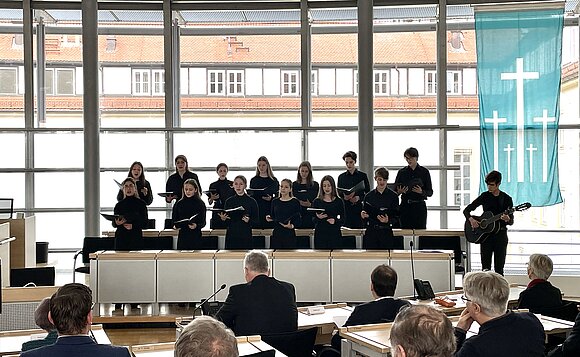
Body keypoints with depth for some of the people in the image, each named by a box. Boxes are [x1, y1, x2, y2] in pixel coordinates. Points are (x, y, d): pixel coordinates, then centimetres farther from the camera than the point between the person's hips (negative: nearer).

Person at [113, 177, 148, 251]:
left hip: (136, 238, -2)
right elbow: (114, 224, 13)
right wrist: (117, 223, -10)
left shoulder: (141, 203, 4)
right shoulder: (119, 205, 11)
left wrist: (133, 226, -14)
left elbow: (144, 223, 2)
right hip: (121, 237, 2)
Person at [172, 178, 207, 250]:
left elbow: (203, 222, -4)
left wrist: (196, 226, -23)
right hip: (182, 236, 2)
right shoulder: (179, 203, 8)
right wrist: (175, 225, -8)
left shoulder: (200, 204, -1)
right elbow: (174, 219, 12)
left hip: (195, 236, -2)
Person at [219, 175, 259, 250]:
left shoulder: (251, 201, 0)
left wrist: (249, 220, -18)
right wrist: (223, 219, -9)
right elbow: (226, 223, 11)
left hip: (246, 237, -2)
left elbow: (256, 222, 0)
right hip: (231, 236, 2)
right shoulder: (229, 201, 7)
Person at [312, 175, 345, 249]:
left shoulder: (338, 201, 5)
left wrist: (335, 221, -15)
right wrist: (318, 217, -15)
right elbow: (313, 220, 6)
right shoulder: (317, 201, 6)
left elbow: (343, 219, 5)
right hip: (320, 234, 0)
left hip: (335, 234, 0)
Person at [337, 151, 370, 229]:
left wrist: (359, 198, -12)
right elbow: (338, 193, 11)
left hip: (359, 208, -1)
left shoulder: (363, 176, 9)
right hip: (345, 209, 1)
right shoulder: (341, 177, 13)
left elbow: (368, 193, 7)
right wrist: (344, 197, -11)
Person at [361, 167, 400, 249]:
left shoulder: (393, 196, 2)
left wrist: (388, 221, -19)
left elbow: (396, 217, 0)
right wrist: (363, 215, -9)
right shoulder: (369, 196, 7)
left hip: (386, 232, -1)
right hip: (371, 232, 1)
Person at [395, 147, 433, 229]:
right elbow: (395, 192, 9)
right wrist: (399, 192, -12)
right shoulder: (402, 172, 8)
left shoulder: (424, 172, 5)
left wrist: (421, 192, -15)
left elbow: (430, 192, 4)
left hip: (419, 206, -1)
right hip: (405, 206, 1)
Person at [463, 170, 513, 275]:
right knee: (486, 268, 0)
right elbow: (466, 210, 5)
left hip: (500, 234, -1)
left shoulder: (506, 199, 2)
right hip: (486, 234, 1)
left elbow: (511, 222, 3)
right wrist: (471, 219, -15)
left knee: (499, 268, 1)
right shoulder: (485, 196, 4)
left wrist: (507, 219, -20)